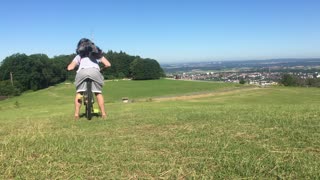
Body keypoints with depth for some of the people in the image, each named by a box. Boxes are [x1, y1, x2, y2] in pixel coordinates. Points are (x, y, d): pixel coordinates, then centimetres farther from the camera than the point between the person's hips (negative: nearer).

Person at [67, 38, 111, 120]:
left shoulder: (79, 55, 33)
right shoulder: (97, 53, 33)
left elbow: (70, 68, 19)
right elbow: (108, 64, 20)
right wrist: (101, 68, 39)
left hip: (82, 72, 0)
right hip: (94, 71, 0)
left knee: (78, 93, 18)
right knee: (98, 93, 14)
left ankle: (76, 114, 12)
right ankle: (103, 114, 9)